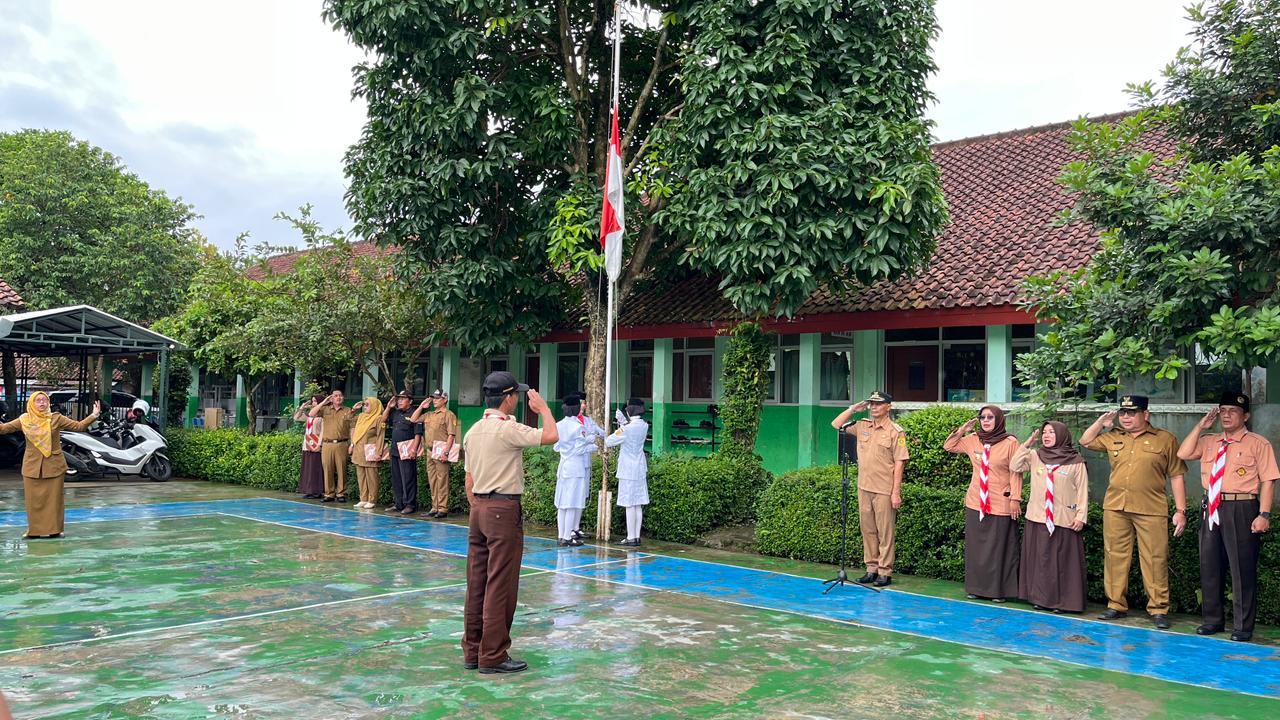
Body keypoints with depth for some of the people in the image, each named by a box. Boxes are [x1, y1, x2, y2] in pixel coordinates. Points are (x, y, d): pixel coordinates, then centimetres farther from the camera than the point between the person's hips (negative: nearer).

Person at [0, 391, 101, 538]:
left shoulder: (56, 418, 0)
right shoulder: (24, 420, 4)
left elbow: (79, 426, -4)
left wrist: (93, 416, -16)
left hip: (54, 466, -1)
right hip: (32, 466, 1)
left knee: (54, 498, 3)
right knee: (34, 499, 4)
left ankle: (54, 529, 11)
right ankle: (34, 530, 13)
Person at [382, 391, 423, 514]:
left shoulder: (413, 415, -9)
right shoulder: (395, 414, 15)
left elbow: (418, 434, -14)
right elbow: (384, 420, 23)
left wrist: (414, 450, -21)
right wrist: (389, 407, 10)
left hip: (407, 452, -8)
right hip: (395, 451, 8)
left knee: (408, 479, -5)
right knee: (396, 479, 13)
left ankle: (410, 504, -1)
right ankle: (397, 503, 21)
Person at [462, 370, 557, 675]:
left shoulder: (473, 431, 12)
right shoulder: (507, 429, -15)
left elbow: (469, 480, 16)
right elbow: (551, 436, -19)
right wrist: (543, 407, -2)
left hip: (479, 508, 9)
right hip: (503, 509, -9)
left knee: (477, 583, 12)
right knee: (500, 586, -3)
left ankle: (472, 651, 20)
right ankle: (493, 656, 2)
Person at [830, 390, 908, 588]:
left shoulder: (895, 431, -7)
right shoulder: (862, 426, 9)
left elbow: (899, 463, -9)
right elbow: (836, 424, 16)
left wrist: (896, 492, -13)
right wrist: (853, 409, 4)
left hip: (884, 490, -6)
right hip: (864, 488, 6)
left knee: (885, 532, 0)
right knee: (868, 530, 11)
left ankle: (885, 572, 7)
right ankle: (871, 569, 20)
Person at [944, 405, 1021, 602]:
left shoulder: (1010, 442, -7)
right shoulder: (972, 440, 6)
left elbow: (1016, 473, -7)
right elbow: (948, 446, 16)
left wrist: (1015, 499, -11)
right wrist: (962, 430, 3)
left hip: (1001, 505, -5)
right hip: (975, 503, 5)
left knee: (998, 548, 1)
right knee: (976, 547, 9)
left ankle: (999, 590, 8)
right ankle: (977, 587, 17)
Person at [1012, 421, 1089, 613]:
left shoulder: (1076, 462, -1)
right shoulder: (1034, 456, 8)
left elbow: (1082, 491, -1)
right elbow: (1014, 467, 0)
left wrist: (1081, 516, -8)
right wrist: (1027, 444, -3)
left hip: (1064, 520, -3)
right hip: (1037, 518, 3)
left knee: (1062, 561, 0)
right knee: (1040, 559, 7)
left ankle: (1062, 601, 6)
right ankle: (1041, 598, 15)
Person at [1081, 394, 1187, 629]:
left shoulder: (1166, 439, 3)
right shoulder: (1113, 437, 13)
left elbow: (1176, 477, 2)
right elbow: (1085, 441, 25)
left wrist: (1181, 511, -2)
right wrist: (1102, 422, 12)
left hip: (1151, 510, -4)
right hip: (1115, 507, 4)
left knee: (1155, 559, -3)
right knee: (1115, 557, 7)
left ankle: (1159, 610, 6)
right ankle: (1116, 605, 16)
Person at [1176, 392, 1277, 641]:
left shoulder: (1258, 444, -2)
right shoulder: (1208, 441, 14)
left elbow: (1268, 481, -7)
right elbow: (1183, 454, 3)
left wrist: (1264, 514, -16)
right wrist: (1200, 426, 3)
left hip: (1241, 510, -5)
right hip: (1211, 509, 6)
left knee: (1242, 568, -2)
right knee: (1209, 566, 11)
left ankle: (1243, 626, 7)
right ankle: (1213, 619, 23)